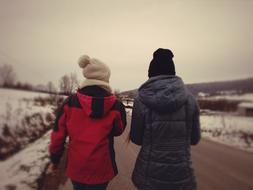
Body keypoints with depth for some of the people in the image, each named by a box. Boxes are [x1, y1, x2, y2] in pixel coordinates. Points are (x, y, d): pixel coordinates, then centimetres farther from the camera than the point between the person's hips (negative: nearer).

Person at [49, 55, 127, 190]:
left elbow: (58, 134, -5)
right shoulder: (115, 105, -16)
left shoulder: (70, 102, -11)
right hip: (100, 168, -1)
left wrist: (55, 158, 10)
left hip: (75, 166, 2)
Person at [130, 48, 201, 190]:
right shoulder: (189, 98, -9)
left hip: (150, 173, -1)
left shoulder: (141, 100, -15)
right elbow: (195, 139, 0)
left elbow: (136, 139, -6)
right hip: (182, 173, 2)